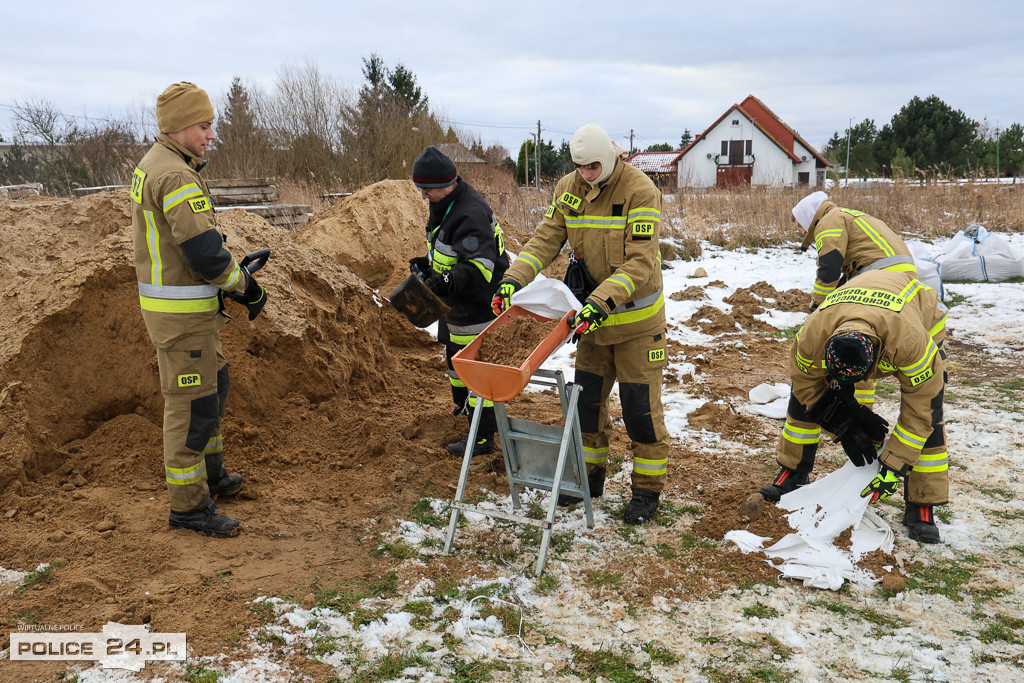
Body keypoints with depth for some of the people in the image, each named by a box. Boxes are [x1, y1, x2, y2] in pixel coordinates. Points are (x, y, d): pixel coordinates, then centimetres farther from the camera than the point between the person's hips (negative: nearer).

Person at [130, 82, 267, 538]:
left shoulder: (153, 165, 13)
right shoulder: (177, 177, -21)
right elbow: (205, 251, -26)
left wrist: (230, 278, 9)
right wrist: (245, 286, -10)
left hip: (170, 298, 10)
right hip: (182, 310, -10)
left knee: (213, 386, 22)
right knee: (192, 403, -2)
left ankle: (210, 474, 37)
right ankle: (188, 505, 9)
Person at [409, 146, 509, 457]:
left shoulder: (469, 214, -27)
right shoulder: (446, 204, 7)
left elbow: (481, 267, -35)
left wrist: (447, 281, -47)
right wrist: (428, 263, 9)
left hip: (475, 302, -11)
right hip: (457, 301, 11)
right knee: (455, 353, 26)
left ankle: (483, 437, 0)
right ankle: (463, 405, 50)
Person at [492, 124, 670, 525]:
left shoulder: (640, 191, -19)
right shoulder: (569, 190, -1)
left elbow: (640, 262, -25)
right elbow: (545, 239, -3)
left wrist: (603, 301, -37)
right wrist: (514, 279, -19)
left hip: (637, 317, -5)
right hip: (593, 313, 6)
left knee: (640, 406, 0)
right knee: (587, 398, 11)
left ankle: (647, 490, 15)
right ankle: (590, 476, 29)